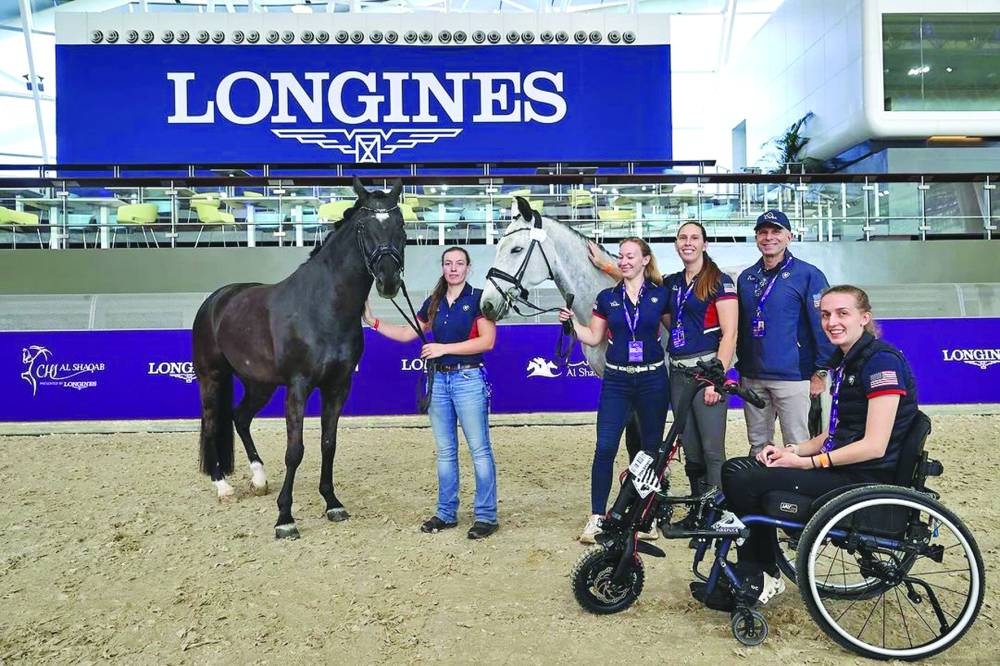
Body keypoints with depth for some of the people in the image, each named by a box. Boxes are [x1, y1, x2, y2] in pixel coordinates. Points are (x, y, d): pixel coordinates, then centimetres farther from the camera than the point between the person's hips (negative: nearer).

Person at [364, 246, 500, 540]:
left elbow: (487, 340, -15)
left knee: (479, 450, -1)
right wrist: (373, 322, 6)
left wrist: (444, 348, -16)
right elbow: (407, 333, 16)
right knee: (445, 451, 12)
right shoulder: (433, 303, 12)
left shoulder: (479, 298, -6)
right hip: (438, 379, 6)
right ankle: (446, 513, 22)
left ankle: (486, 516, 6)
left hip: (468, 378, -6)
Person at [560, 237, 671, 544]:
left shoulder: (660, 295, 1)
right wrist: (571, 321, -5)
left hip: (652, 379, 0)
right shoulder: (607, 297, 4)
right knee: (604, 448, -5)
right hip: (616, 381, 1)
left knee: (652, 448, 9)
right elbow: (594, 338, 7)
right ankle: (596, 517, 4)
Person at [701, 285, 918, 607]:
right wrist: (791, 450, -1)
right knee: (734, 469, 2)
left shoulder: (882, 360, -16)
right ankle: (750, 576, 7)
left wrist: (808, 462, -17)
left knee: (743, 483, -18)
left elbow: (874, 445, -21)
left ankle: (762, 578, 5)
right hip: (841, 465, 9)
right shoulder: (845, 361, 13)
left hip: (865, 477, -9)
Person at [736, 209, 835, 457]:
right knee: (758, 445, 14)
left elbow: (822, 324, -8)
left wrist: (821, 372, -10)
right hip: (752, 378, 5)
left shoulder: (808, 275, -5)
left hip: (792, 377, -5)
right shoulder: (746, 278, 11)